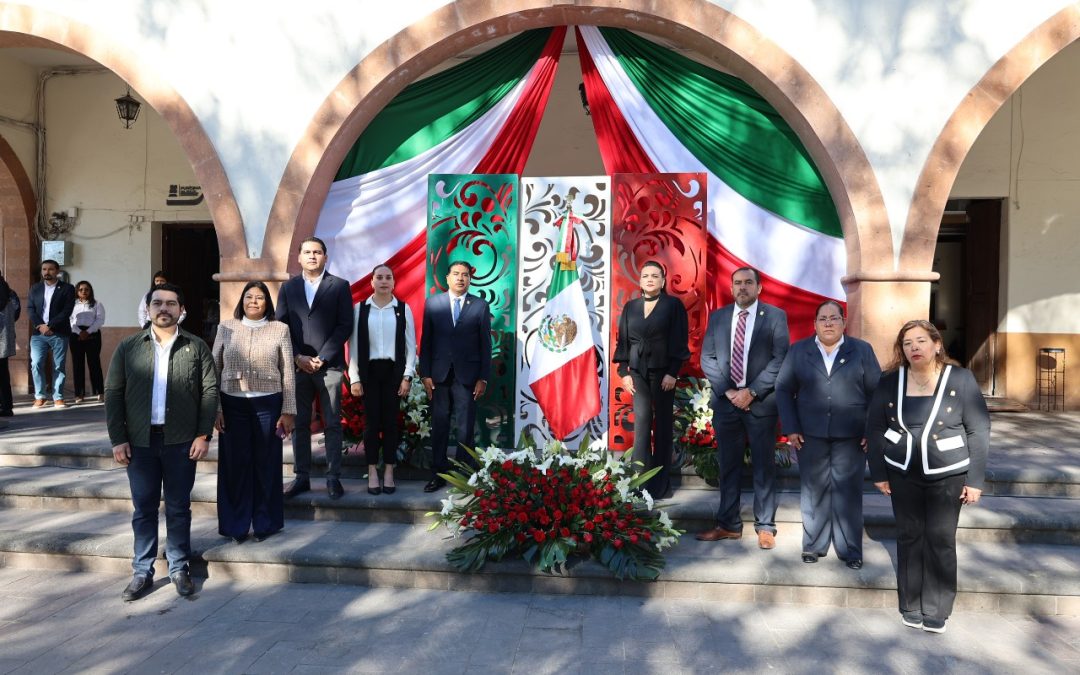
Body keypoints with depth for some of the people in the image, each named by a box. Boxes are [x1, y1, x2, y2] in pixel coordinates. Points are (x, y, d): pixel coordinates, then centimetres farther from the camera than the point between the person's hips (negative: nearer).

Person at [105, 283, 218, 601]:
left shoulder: (197, 347, 2)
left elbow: (210, 391, 0)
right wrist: (118, 438, -3)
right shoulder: (128, 347, 4)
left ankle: (179, 568, 20)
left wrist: (204, 435, -7)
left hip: (181, 441, -1)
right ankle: (142, 572, 19)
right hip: (140, 441, 1)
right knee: (144, 508, 9)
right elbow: (113, 393, 3)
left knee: (178, 508, 9)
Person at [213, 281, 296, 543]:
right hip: (233, 404, 1)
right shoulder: (226, 328, 5)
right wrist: (215, 408, -1)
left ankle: (265, 523, 21)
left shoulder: (280, 329, 2)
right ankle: (236, 525, 19)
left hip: (268, 405, -1)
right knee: (234, 464, 6)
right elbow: (214, 370, 6)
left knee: (266, 463, 7)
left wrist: (288, 411, -2)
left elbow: (288, 373, 2)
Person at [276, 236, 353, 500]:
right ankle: (301, 477, 14)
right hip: (298, 366, 3)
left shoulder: (340, 286, 3)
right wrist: (298, 357, -6)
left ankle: (333, 478, 8)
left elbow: (345, 325, -3)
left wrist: (322, 358, -10)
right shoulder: (288, 287, 11)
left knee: (333, 424, 2)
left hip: (329, 365, -2)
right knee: (299, 424, 6)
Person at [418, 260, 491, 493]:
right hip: (439, 375, 1)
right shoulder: (432, 304, 6)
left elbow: (485, 344, 2)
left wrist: (483, 378, -2)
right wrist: (425, 374, 0)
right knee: (439, 426, 7)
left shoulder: (480, 306, 2)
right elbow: (426, 341, 6)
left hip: (467, 376, -1)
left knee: (466, 428, 3)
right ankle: (439, 473, 16)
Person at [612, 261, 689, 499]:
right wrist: (624, 372, 2)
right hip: (637, 372, 3)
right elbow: (623, 340, 11)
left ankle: (660, 482, 8)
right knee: (641, 422, -1)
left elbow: (679, 340, -5)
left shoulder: (673, 305, -1)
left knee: (663, 424, 2)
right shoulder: (630, 307, 10)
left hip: (663, 372, -3)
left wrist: (672, 372, -13)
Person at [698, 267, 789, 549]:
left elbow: (780, 360, -7)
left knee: (764, 466, 5)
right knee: (728, 465, 9)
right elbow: (707, 359, 5)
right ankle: (728, 524, 18)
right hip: (726, 401, 3)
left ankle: (765, 526, 14)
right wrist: (728, 391, -7)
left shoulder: (775, 316, 0)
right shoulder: (717, 317, 9)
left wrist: (752, 392, -14)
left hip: (761, 402, -3)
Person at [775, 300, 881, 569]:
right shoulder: (798, 351, 6)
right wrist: (790, 428, -3)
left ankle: (850, 550, 13)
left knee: (849, 493, 3)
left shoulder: (862, 350, 5)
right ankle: (813, 545, 19)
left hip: (851, 436, -1)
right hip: (811, 434, 1)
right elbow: (784, 389, 5)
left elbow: (876, 392, 3)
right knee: (814, 491, 8)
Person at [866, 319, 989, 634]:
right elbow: (875, 429, 4)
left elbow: (979, 430, -6)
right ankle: (911, 605, 24)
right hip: (903, 475, 2)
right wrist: (878, 473, 2)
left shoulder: (961, 380, -9)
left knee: (941, 540, 3)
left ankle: (937, 610, 18)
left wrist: (975, 479, -7)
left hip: (948, 475, -2)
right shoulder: (890, 382, -3)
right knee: (909, 537, 9)